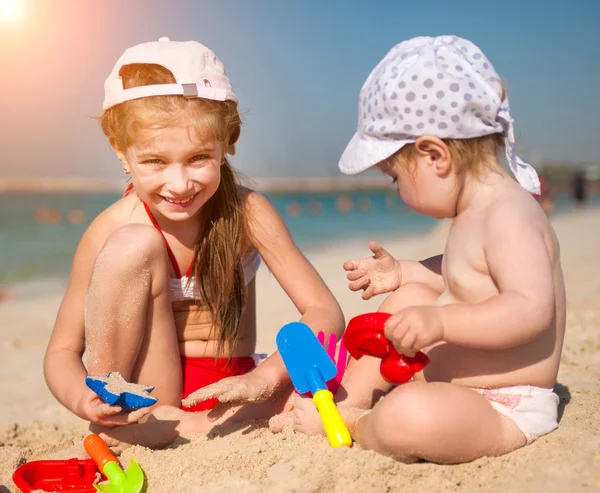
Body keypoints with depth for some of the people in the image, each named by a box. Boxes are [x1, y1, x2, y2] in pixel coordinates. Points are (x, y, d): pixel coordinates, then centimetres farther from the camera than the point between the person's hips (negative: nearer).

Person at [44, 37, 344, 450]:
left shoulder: (247, 212, -15)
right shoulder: (110, 231, -15)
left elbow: (326, 312, -17)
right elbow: (62, 350, -8)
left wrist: (264, 378, -34)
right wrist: (82, 398, -31)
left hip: (225, 394, 2)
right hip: (148, 396, -1)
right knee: (134, 246, -24)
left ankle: (191, 428, -20)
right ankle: (125, 421, -14)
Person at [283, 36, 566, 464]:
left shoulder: (509, 215, -24)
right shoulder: (478, 209, 7)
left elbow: (532, 309, -34)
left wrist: (440, 321, -42)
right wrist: (402, 271, 19)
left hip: (505, 411, -10)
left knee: (407, 417, -37)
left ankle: (351, 423, -3)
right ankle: (351, 394, 11)